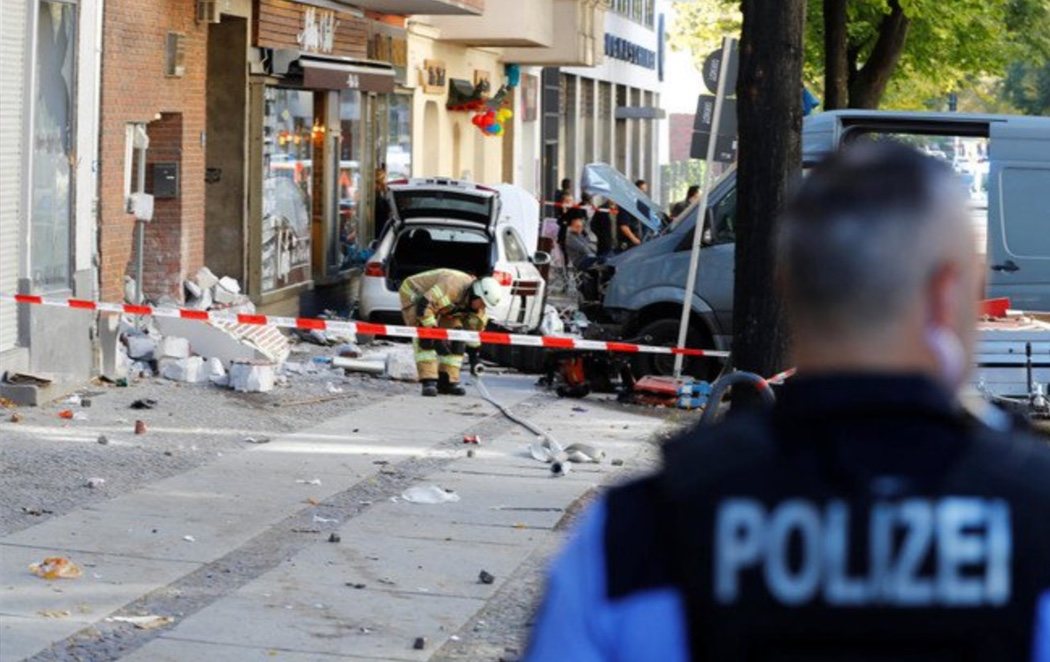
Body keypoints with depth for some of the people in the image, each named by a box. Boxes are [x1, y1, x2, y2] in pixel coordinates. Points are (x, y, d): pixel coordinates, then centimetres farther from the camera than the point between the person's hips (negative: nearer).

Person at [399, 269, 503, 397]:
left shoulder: (478, 303, -13)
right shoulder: (453, 286, -40)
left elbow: (475, 328, 1)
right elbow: (423, 306, -41)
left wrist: (473, 355, -1)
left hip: (441, 303, 8)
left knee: (456, 337, -4)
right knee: (426, 339, -26)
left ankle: (447, 381, 0)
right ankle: (428, 381, -27)